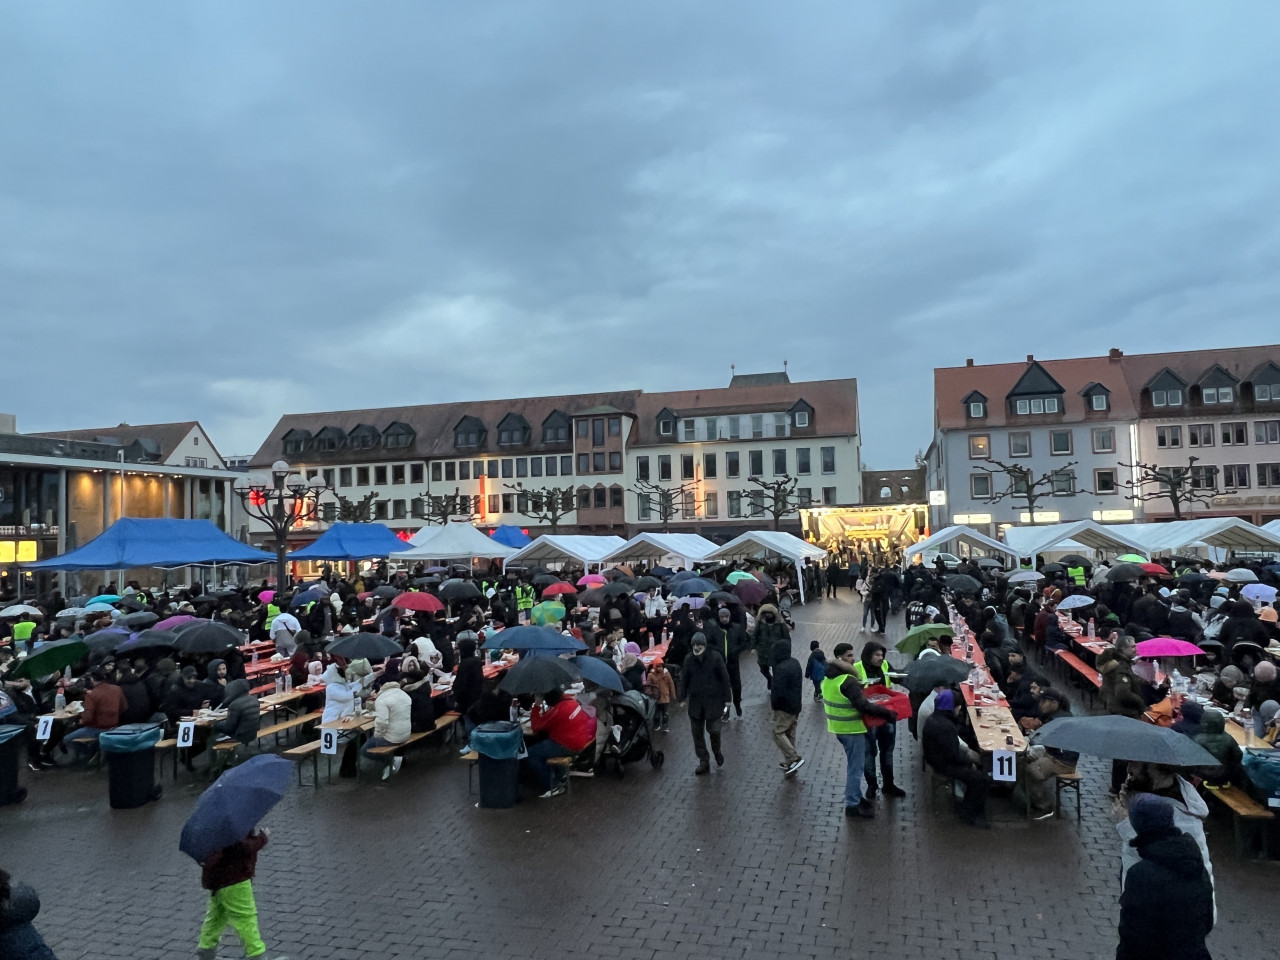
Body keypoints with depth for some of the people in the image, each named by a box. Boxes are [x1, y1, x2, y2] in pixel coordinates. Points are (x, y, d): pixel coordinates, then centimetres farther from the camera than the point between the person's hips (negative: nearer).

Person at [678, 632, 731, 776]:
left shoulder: (715, 657, -10)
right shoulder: (689, 659, -1)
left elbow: (724, 678, -6)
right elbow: (684, 679, 8)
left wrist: (726, 698, -6)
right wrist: (682, 697, 6)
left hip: (713, 700, -3)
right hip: (695, 701, 4)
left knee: (713, 729, -3)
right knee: (696, 732, 5)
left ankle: (717, 752, 29)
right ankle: (703, 762, 16)